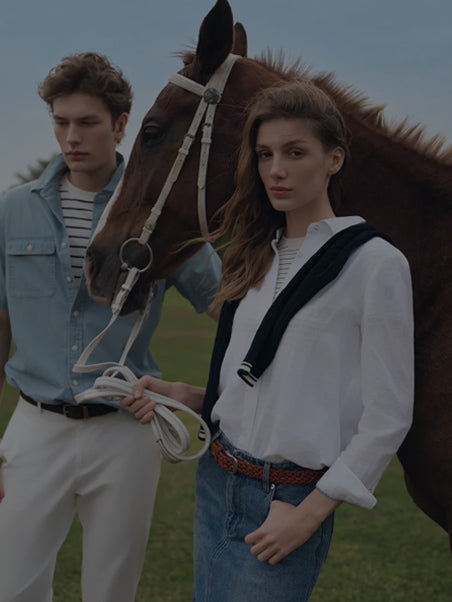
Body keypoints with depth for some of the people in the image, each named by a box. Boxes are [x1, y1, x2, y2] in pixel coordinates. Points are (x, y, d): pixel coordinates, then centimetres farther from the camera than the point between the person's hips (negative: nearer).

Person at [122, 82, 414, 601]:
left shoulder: (376, 264, -11)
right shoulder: (259, 257, 9)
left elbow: (388, 416, -11)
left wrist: (309, 514, -14)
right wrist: (182, 396, -1)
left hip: (287, 500, -6)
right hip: (217, 481, 6)